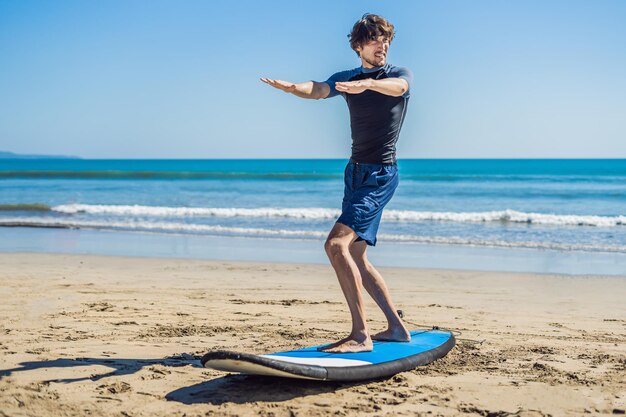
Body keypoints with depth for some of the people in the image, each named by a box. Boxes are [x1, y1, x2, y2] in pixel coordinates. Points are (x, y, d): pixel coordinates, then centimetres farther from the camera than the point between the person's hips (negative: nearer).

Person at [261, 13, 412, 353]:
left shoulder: (401, 75, -2)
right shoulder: (345, 78, 9)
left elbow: (398, 86, -28)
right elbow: (317, 90, -11)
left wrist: (367, 83, -49)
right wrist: (289, 86, -34)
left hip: (380, 175, -7)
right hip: (356, 171, 8)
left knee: (336, 244, -23)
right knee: (355, 256, 12)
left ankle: (361, 335, -22)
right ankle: (396, 328, 20)